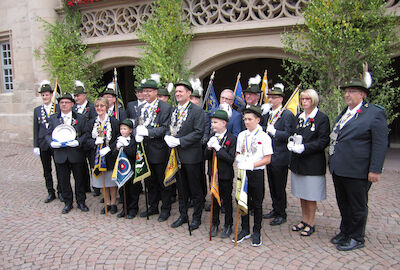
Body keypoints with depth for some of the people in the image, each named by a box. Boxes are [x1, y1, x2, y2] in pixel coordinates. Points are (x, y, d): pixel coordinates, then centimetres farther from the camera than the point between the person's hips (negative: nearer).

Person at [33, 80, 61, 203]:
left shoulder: (59, 108, -1)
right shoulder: (37, 110, 8)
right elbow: (36, 129, 8)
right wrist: (35, 146, 3)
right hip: (43, 145, 3)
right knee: (47, 170, 11)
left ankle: (60, 192, 20)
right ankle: (50, 193, 24)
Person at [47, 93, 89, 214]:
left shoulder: (80, 118, 2)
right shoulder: (53, 118, 8)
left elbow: (85, 134, -1)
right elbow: (48, 134, 9)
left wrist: (78, 142, -18)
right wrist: (52, 143, -11)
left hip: (76, 154, -2)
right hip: (60, 155, 2)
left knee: (79, 179, 8)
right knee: (64, 180, 10)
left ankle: (81, 202, 24)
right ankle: (68, 203, 26)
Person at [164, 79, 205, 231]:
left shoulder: (197, 111, -9)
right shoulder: (173, 111, 13)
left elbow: (198, 132, -17)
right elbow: (169, 128, 14)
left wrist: (179, 141, -20)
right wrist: (167, 137, -9)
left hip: (191, 156, -6)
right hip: (176, 155, 7)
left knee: (195, 188, 6)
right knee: (181, 188, 17)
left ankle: (197, 217, 20)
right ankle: (183, 215, 31)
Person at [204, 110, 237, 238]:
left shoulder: (231, 138, -13)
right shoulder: (212, 137, 3)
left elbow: (231, 159, -19)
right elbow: (206, 157, 3)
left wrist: (218, 148, -26)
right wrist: (209, 147, -16)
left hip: (226, 175, -5)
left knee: (227, 200, 10)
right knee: (214, 199, 16)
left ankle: (228, 225, 26)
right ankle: (215, 224, 32)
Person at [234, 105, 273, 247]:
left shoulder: (264, 137, -8)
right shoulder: (241, 135, 6)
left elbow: (267, 159, -9)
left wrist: (251, 164, -18)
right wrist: (239, 158, -8)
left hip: (257, 173, -4)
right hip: (242, 172, 4)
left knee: (257, 203, 7)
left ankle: (257, 232, 23)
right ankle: (245, 230, 28)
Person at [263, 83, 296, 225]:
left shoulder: (287, 114, -13)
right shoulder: (269, 113, 12)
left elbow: (288, 135, -19)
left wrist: (274, 131, -28)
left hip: (280, 158, -8)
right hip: (269, 156, 8)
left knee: (279, 187, 3)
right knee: (272, 186, 18)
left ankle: (281, 214, 18)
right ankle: (275, 209, 32)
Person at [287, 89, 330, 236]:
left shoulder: (322, 118, -8)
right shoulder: (299, 117, 12)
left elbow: (323, 141, -13)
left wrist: (304, 147, -21)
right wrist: (291, 143, -3)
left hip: (312, 163, -6)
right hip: (298, 162, 6)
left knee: (311, 196, 4)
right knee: (302, 194, 16)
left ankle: (310, 224, 19)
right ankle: (304, 220, 30)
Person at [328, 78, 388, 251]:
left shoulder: (375, 113, -8)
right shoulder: (344, 113, 14)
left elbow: (380, 144, -11)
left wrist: (375, 170, -15)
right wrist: (332, 162, 18)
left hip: (357, 172, -7)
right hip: (338, 169, 7)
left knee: (357, 206, 8)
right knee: (343, 204, 18)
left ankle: (356, 238, 24)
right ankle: (345, 232, 35)